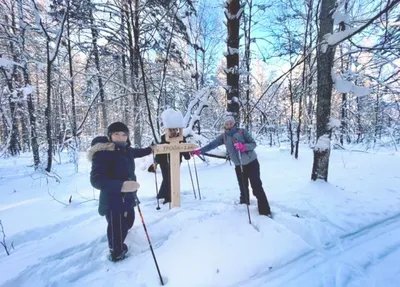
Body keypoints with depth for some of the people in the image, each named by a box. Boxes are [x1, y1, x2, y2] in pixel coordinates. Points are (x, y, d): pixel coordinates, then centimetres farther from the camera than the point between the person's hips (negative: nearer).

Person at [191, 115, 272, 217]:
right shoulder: (224, 137, 1)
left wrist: (243, 146, -30)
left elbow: (253, 144, -11)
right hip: (238, 165, 4)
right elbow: (212, 144, -1)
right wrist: (199, 151, -8)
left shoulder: (242, 132, -10)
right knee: (243, 188, 11)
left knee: (257, 187, -6)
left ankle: (265, 212, 0)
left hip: (251, 163, -3)